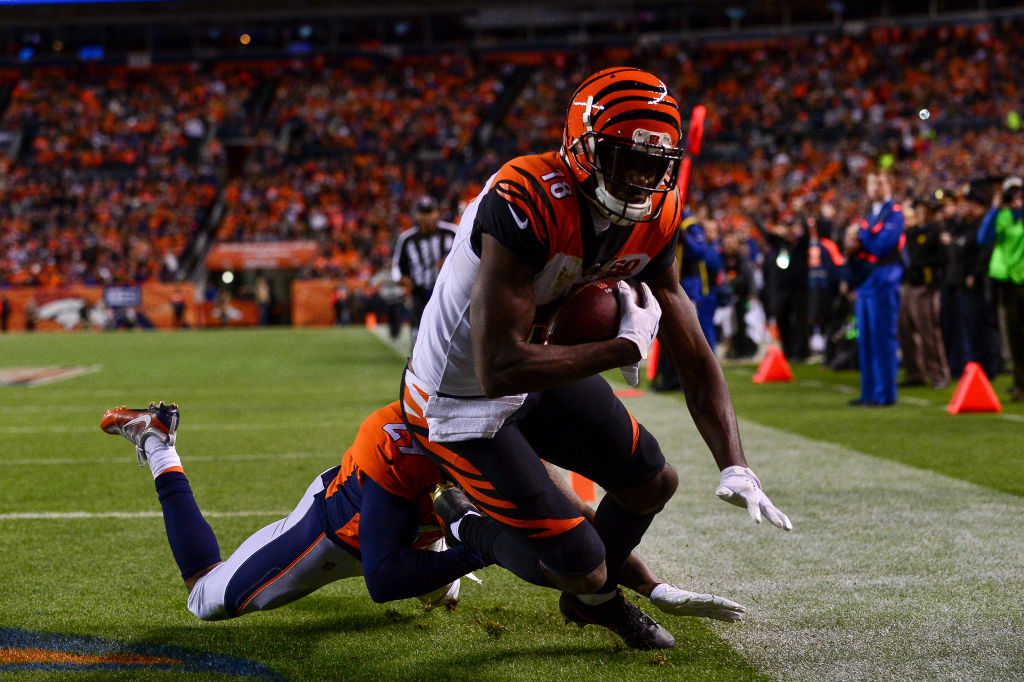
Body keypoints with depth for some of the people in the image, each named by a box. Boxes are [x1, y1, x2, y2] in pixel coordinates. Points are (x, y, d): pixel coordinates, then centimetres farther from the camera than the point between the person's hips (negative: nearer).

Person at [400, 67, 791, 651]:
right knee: (580, 568, -8)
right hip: (462, 401, -8)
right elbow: (498, 368, -38)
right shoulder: (525, 203, -35)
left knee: (655, 482, 15)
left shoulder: (655, 220, -10)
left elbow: (694, 356, -4)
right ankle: (468, 519, 21)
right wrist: (625, 348, -30)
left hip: (544, 373, 8)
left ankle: (593, 597, 43)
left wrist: (735, 466, -16)